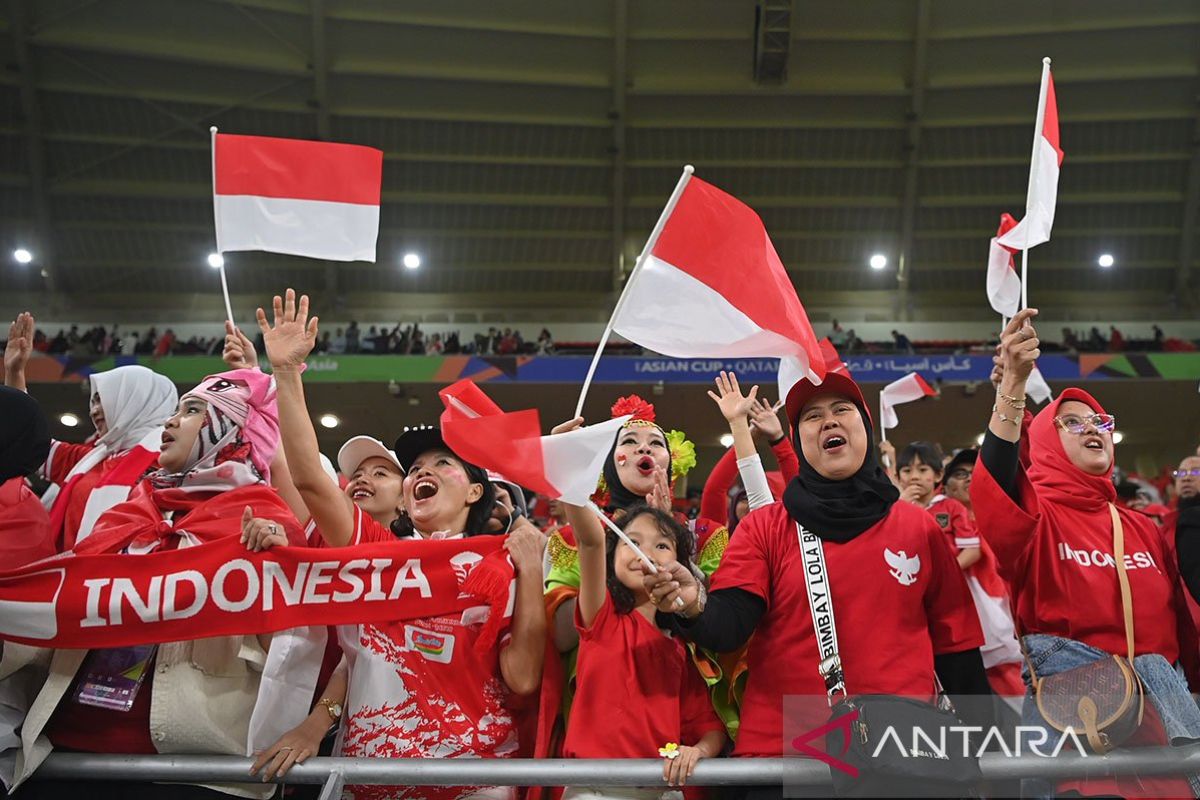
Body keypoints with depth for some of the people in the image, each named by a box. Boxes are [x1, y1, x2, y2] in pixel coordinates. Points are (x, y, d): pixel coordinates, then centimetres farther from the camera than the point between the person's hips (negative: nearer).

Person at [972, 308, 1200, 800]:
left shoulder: (1143, 528, 18)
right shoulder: (1033, 516, 0)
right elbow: (993, 486, -24)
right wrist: (1013, 384, -35)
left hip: (1152, 681, 5)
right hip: (1064, 683, -5)